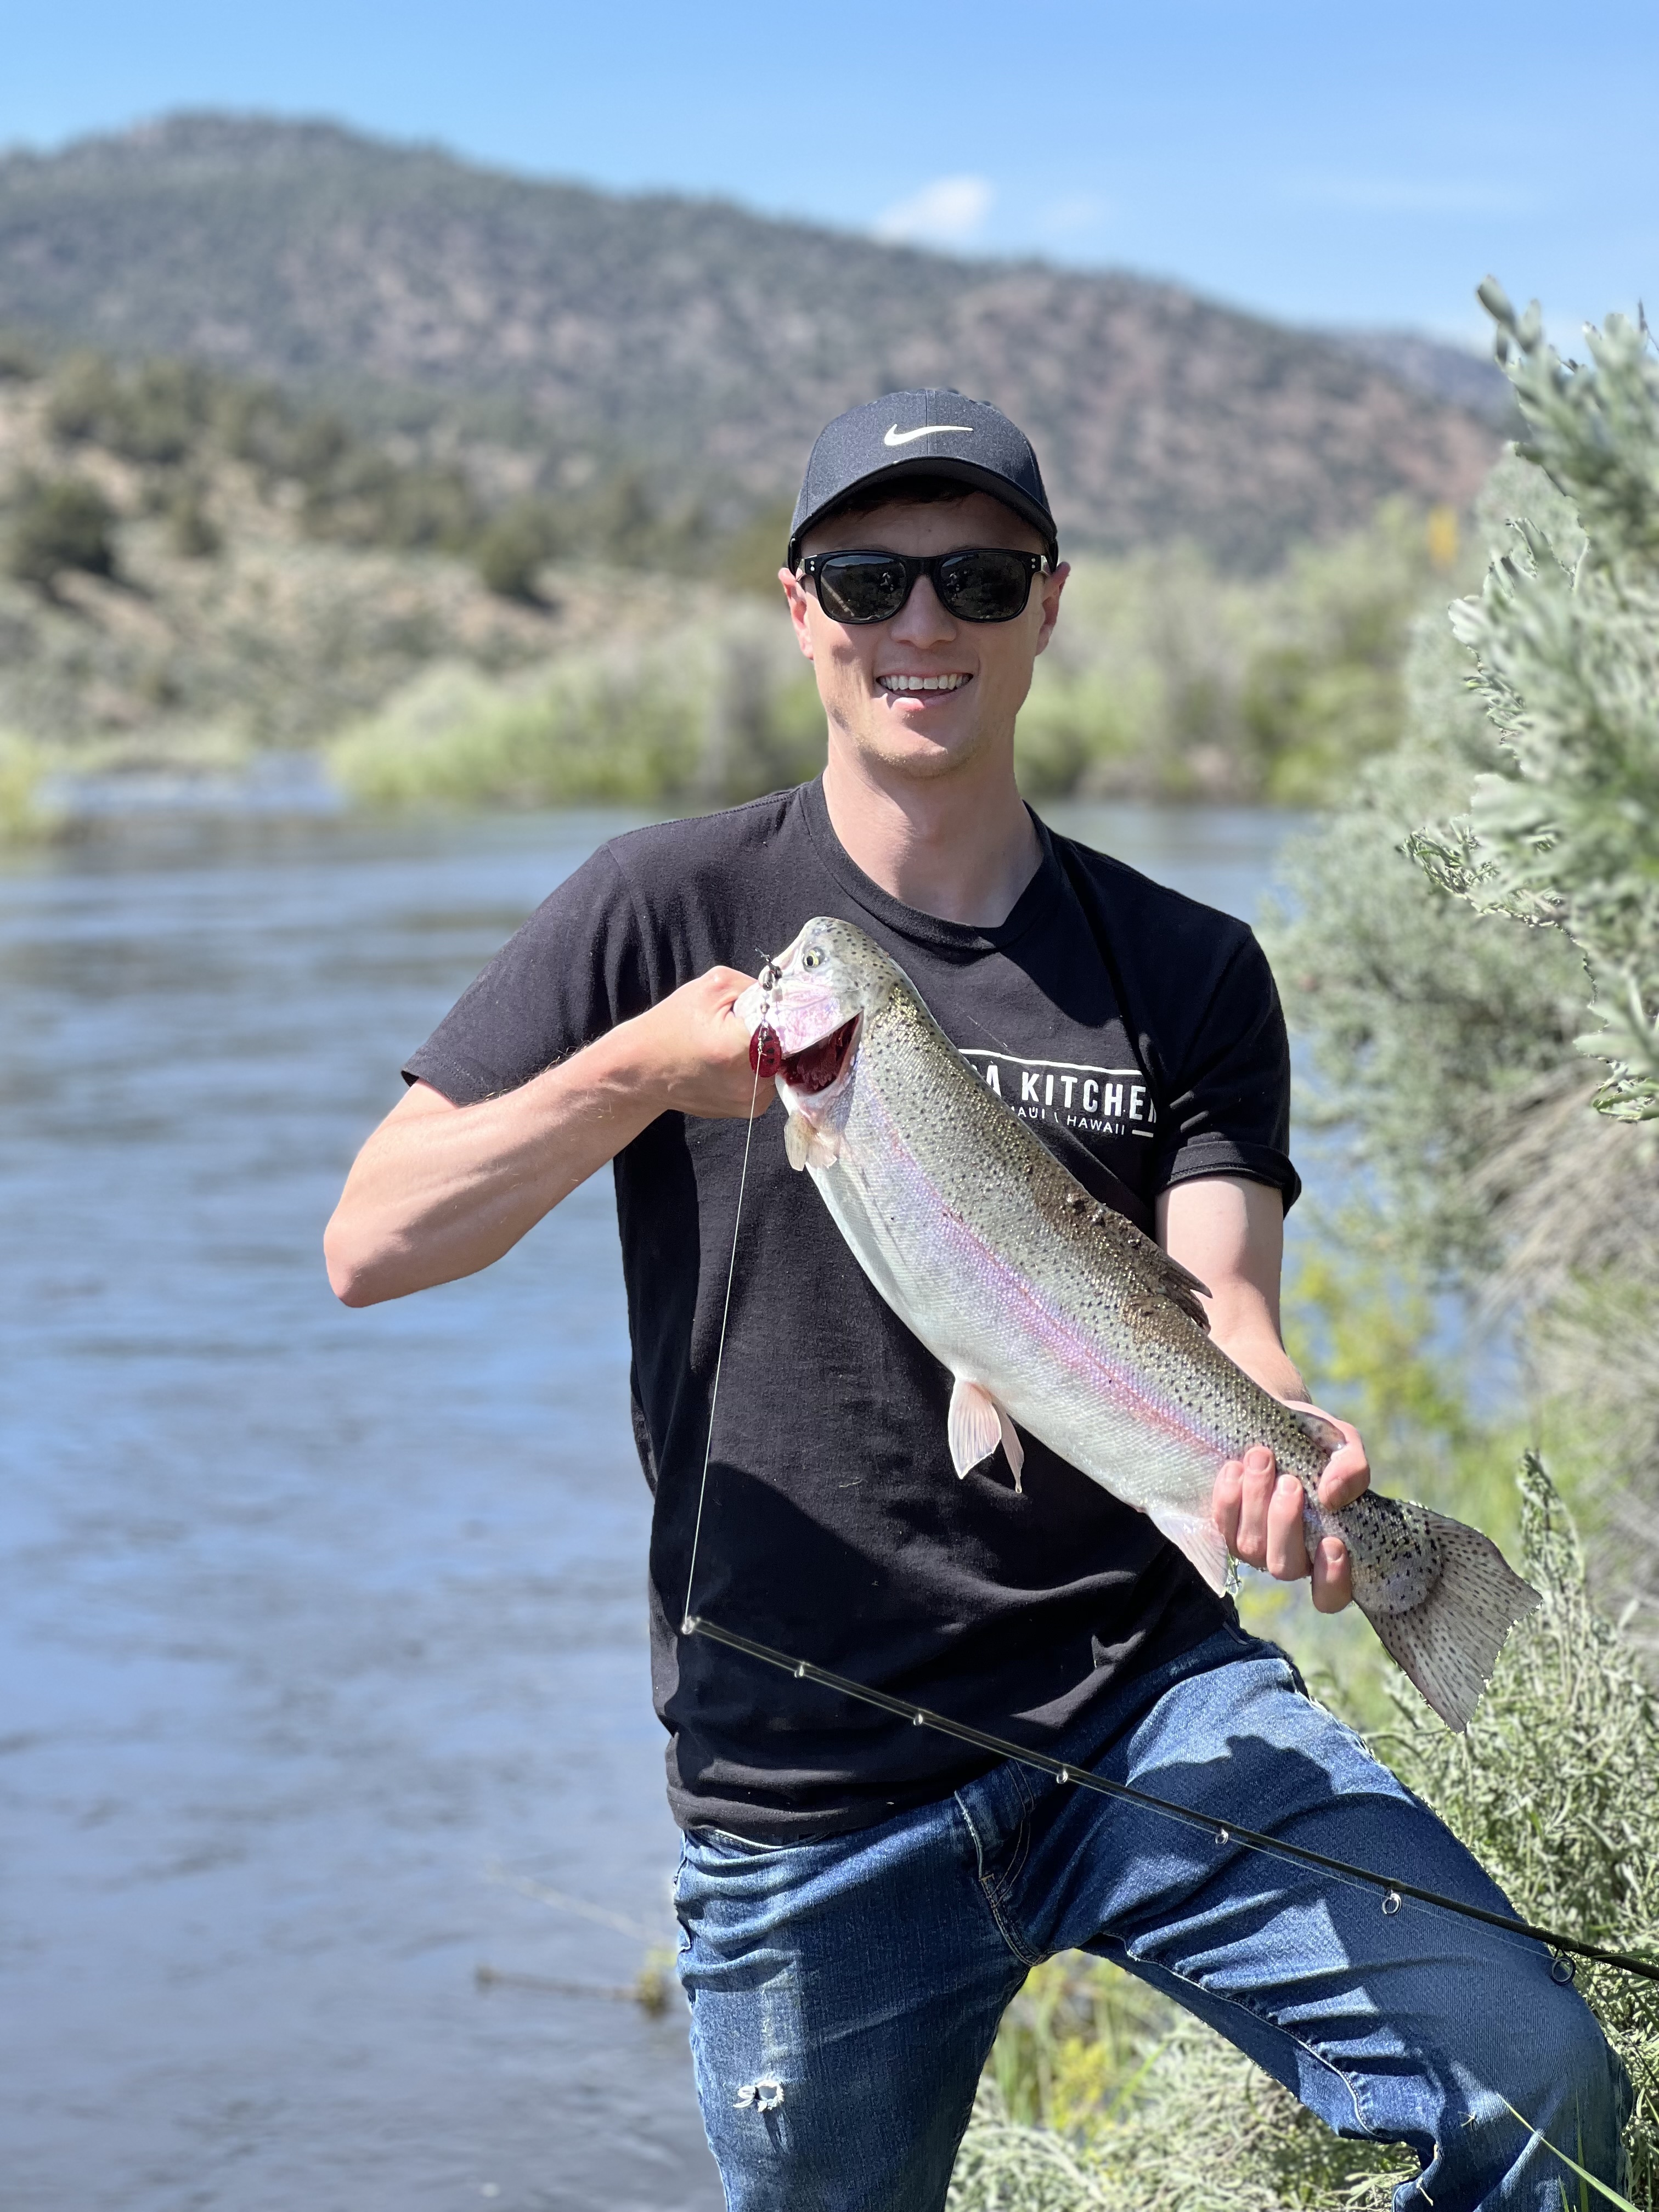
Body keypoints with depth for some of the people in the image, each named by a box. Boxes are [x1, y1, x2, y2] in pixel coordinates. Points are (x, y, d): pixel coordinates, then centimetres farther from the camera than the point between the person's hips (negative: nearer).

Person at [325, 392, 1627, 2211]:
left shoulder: (1186, 968, 6)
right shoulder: (672, 911, 1)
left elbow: (1213, 1297, -6)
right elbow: (370, 1246, -3)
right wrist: (636, 1071, -19)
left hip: (1151, 1702, 1)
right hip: (800, 1792, 0)